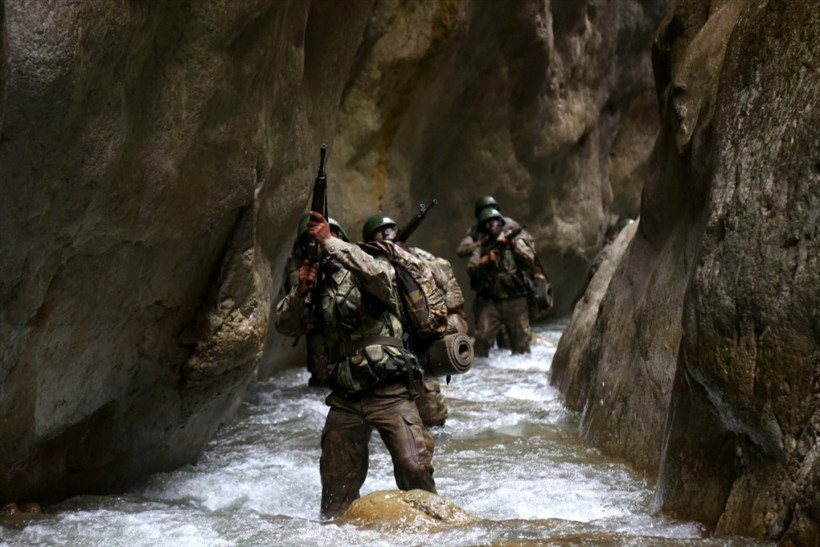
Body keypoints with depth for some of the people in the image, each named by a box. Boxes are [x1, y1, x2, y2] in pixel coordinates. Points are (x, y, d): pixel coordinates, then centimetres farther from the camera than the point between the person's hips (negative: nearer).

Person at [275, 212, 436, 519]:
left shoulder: (364, 274, -1)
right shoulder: (317, 284, 14)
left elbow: (379, 276, -26)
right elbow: (285, 326, 7)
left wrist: (329, 243, -23)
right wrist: (300, 291, -11)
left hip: (389, 393, -5)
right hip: (345, 399, 5)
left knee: (415, 470, -16)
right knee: (337, 485, 9)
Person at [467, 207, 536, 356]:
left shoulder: (515, 240, 5)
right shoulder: (481, 246, 10)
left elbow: (530, 261, -7)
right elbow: (471, 269, 1)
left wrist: (513, 244, -12)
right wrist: (486, 259, -14)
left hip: (516, 301, -1)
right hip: (490, 302, 1)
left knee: (521, 344, 6)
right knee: (482, 338, -13)